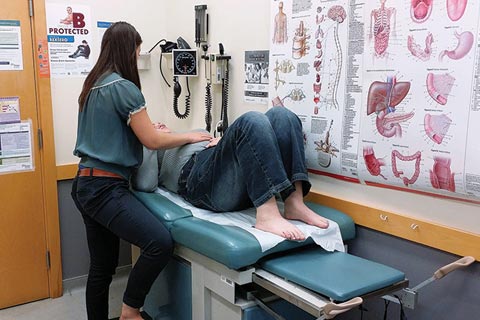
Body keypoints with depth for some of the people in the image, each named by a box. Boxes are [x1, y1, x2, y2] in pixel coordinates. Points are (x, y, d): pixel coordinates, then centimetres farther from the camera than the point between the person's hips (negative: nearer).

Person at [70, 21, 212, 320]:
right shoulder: (123, 87, -13)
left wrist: (144, 128, 36)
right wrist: (190, 136, 2)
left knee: (102, 266, 13)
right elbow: (152, 141, -11)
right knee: (160, 242, -19)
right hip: (106, 187, -10)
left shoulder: (94, 83, 14)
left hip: (87, 184, 10)